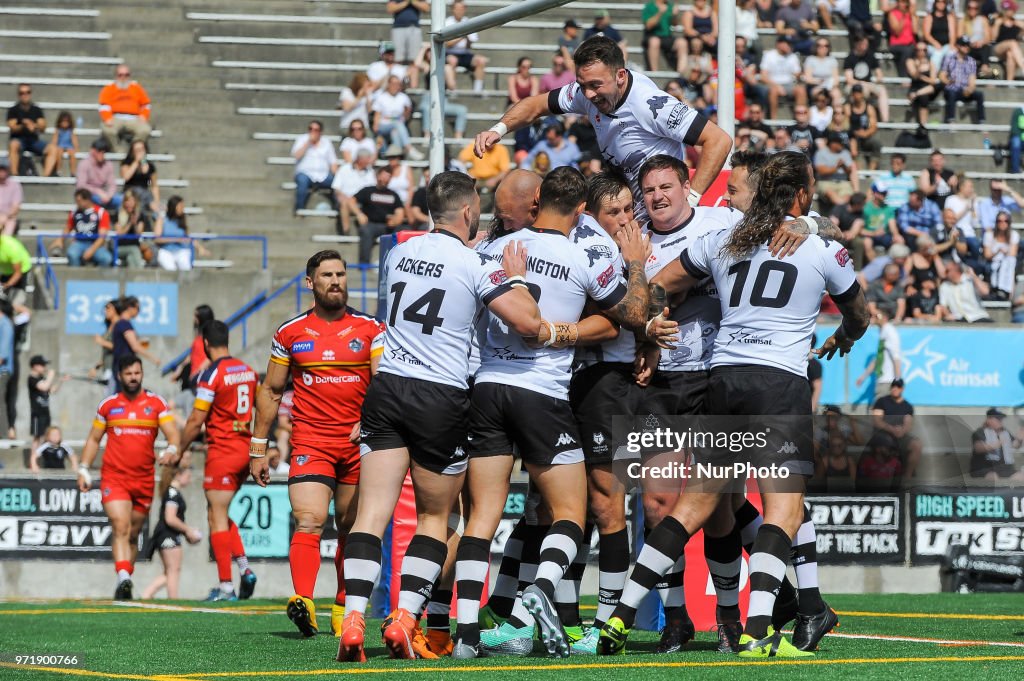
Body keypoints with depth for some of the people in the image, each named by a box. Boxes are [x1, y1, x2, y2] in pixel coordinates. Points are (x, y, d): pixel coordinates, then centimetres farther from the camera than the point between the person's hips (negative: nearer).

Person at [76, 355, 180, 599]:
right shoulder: (108, 405, 8)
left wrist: (171, 450, -26)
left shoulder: (156, 403, 5)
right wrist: (83, 470, 8)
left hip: (144, 480, 2)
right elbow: (93, 439, 16)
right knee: (120, 527, -19)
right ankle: (123, 578, -33)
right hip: (114, 477, -2)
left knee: (133, 534, 10)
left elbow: (172, 434, -4)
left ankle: (125, 584, 20)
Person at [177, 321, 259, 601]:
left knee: (217, 518, -2)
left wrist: (179, 451, -2)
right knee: (221, 513, 19)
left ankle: (226, 586, -4)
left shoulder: (211, 374, -13)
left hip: (222, 452, -7)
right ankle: (244, 568, 6)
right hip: (245, 449, 7)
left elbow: (196, 421, -13)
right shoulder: (248, 371, 8)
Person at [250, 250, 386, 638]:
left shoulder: (370, 329, 5)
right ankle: (303, 601, -34)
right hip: (310, 442, -1)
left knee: (351, 529, 8)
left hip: (359, 443, 1)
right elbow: (271, 391, 14)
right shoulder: (290, 333, 7)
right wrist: (258, 448, 11)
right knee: (309, 521, -19)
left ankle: (343, 607, 20)